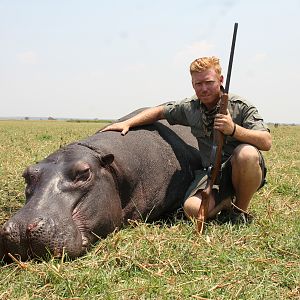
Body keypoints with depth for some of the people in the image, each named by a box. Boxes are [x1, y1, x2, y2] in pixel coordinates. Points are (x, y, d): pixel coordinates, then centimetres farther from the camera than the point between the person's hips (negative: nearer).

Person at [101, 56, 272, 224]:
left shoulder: (241, 106, -10)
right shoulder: (189, 107, 2)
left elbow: (267, 143, -18)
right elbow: (159, 111, 17)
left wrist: (233, 129, -33)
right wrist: (128, 123, 5)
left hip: (242, 170, -2)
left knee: (247, 153, -39)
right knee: (193, 208, -27)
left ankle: (241, 209, -10)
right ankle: (228, 200, 8)